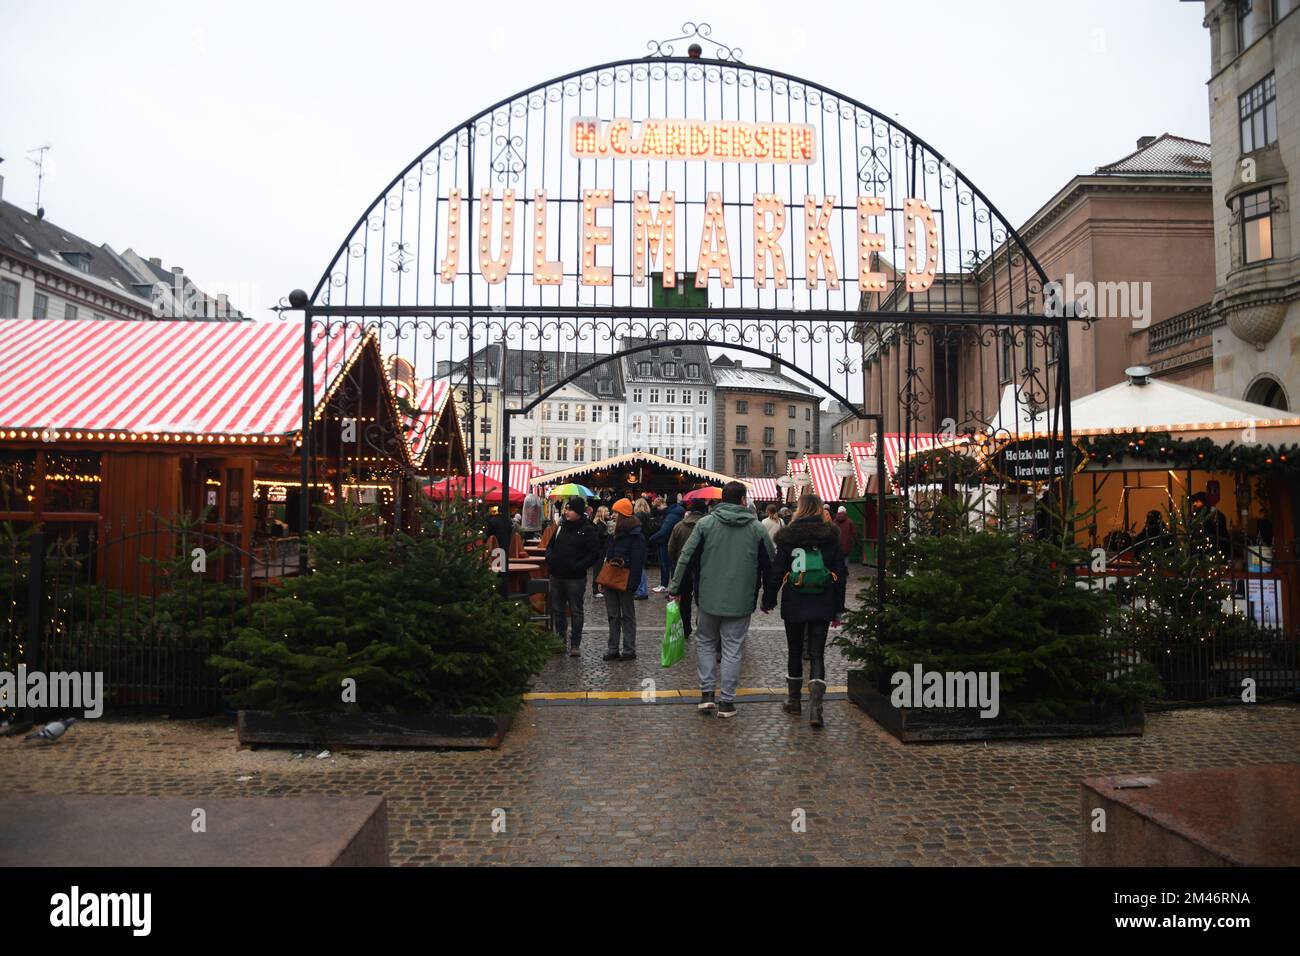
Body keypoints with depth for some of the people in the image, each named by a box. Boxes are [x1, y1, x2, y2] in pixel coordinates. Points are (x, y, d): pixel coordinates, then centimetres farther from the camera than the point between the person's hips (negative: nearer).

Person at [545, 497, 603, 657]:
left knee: (575, 611, 1)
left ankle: (575, 644, 8)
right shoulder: (562, 526, 10)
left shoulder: (588, 530, -9)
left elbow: (594, 554, -12)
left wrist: (578, 566, -19)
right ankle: (560, 640, 27)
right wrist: (550, 558, 2)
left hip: (575, 578, -6)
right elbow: (550, 545, 21)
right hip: (556, 576, 6)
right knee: (557, 609, 14)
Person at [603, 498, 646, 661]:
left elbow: (637, 562, -17)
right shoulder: (613, 533, 13)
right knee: (613, 616, 12)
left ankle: (629, 650, 11)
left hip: (624, 581, -8)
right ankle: (613, 649, 19)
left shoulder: (636, 535, -13)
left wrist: (632, 583, -23)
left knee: (627, 616, 4)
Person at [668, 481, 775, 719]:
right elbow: (769, 563, 5)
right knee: (732, 649, 8)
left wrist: (674, 588, 4)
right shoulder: (756, 528, -1)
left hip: (709, 598, 0)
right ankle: (727, 702, 11)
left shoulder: (705, 523, -4)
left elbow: (686, 557, -5)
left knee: (706, 643, 18)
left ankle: (707, 693, 11)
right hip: (741, 601, 0)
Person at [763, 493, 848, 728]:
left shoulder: (787, 537, -3)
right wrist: (838, 609, 9)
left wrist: (768, 600, 9)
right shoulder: (830, 537, 0)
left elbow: (776, 572, -3)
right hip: (822, 607, 0)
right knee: (817, 654, 4)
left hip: (793, 605, 0)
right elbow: (840, 574, 2)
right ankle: (815, 706, -10)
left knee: (794, 652, 15)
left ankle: (793, 701, 26)